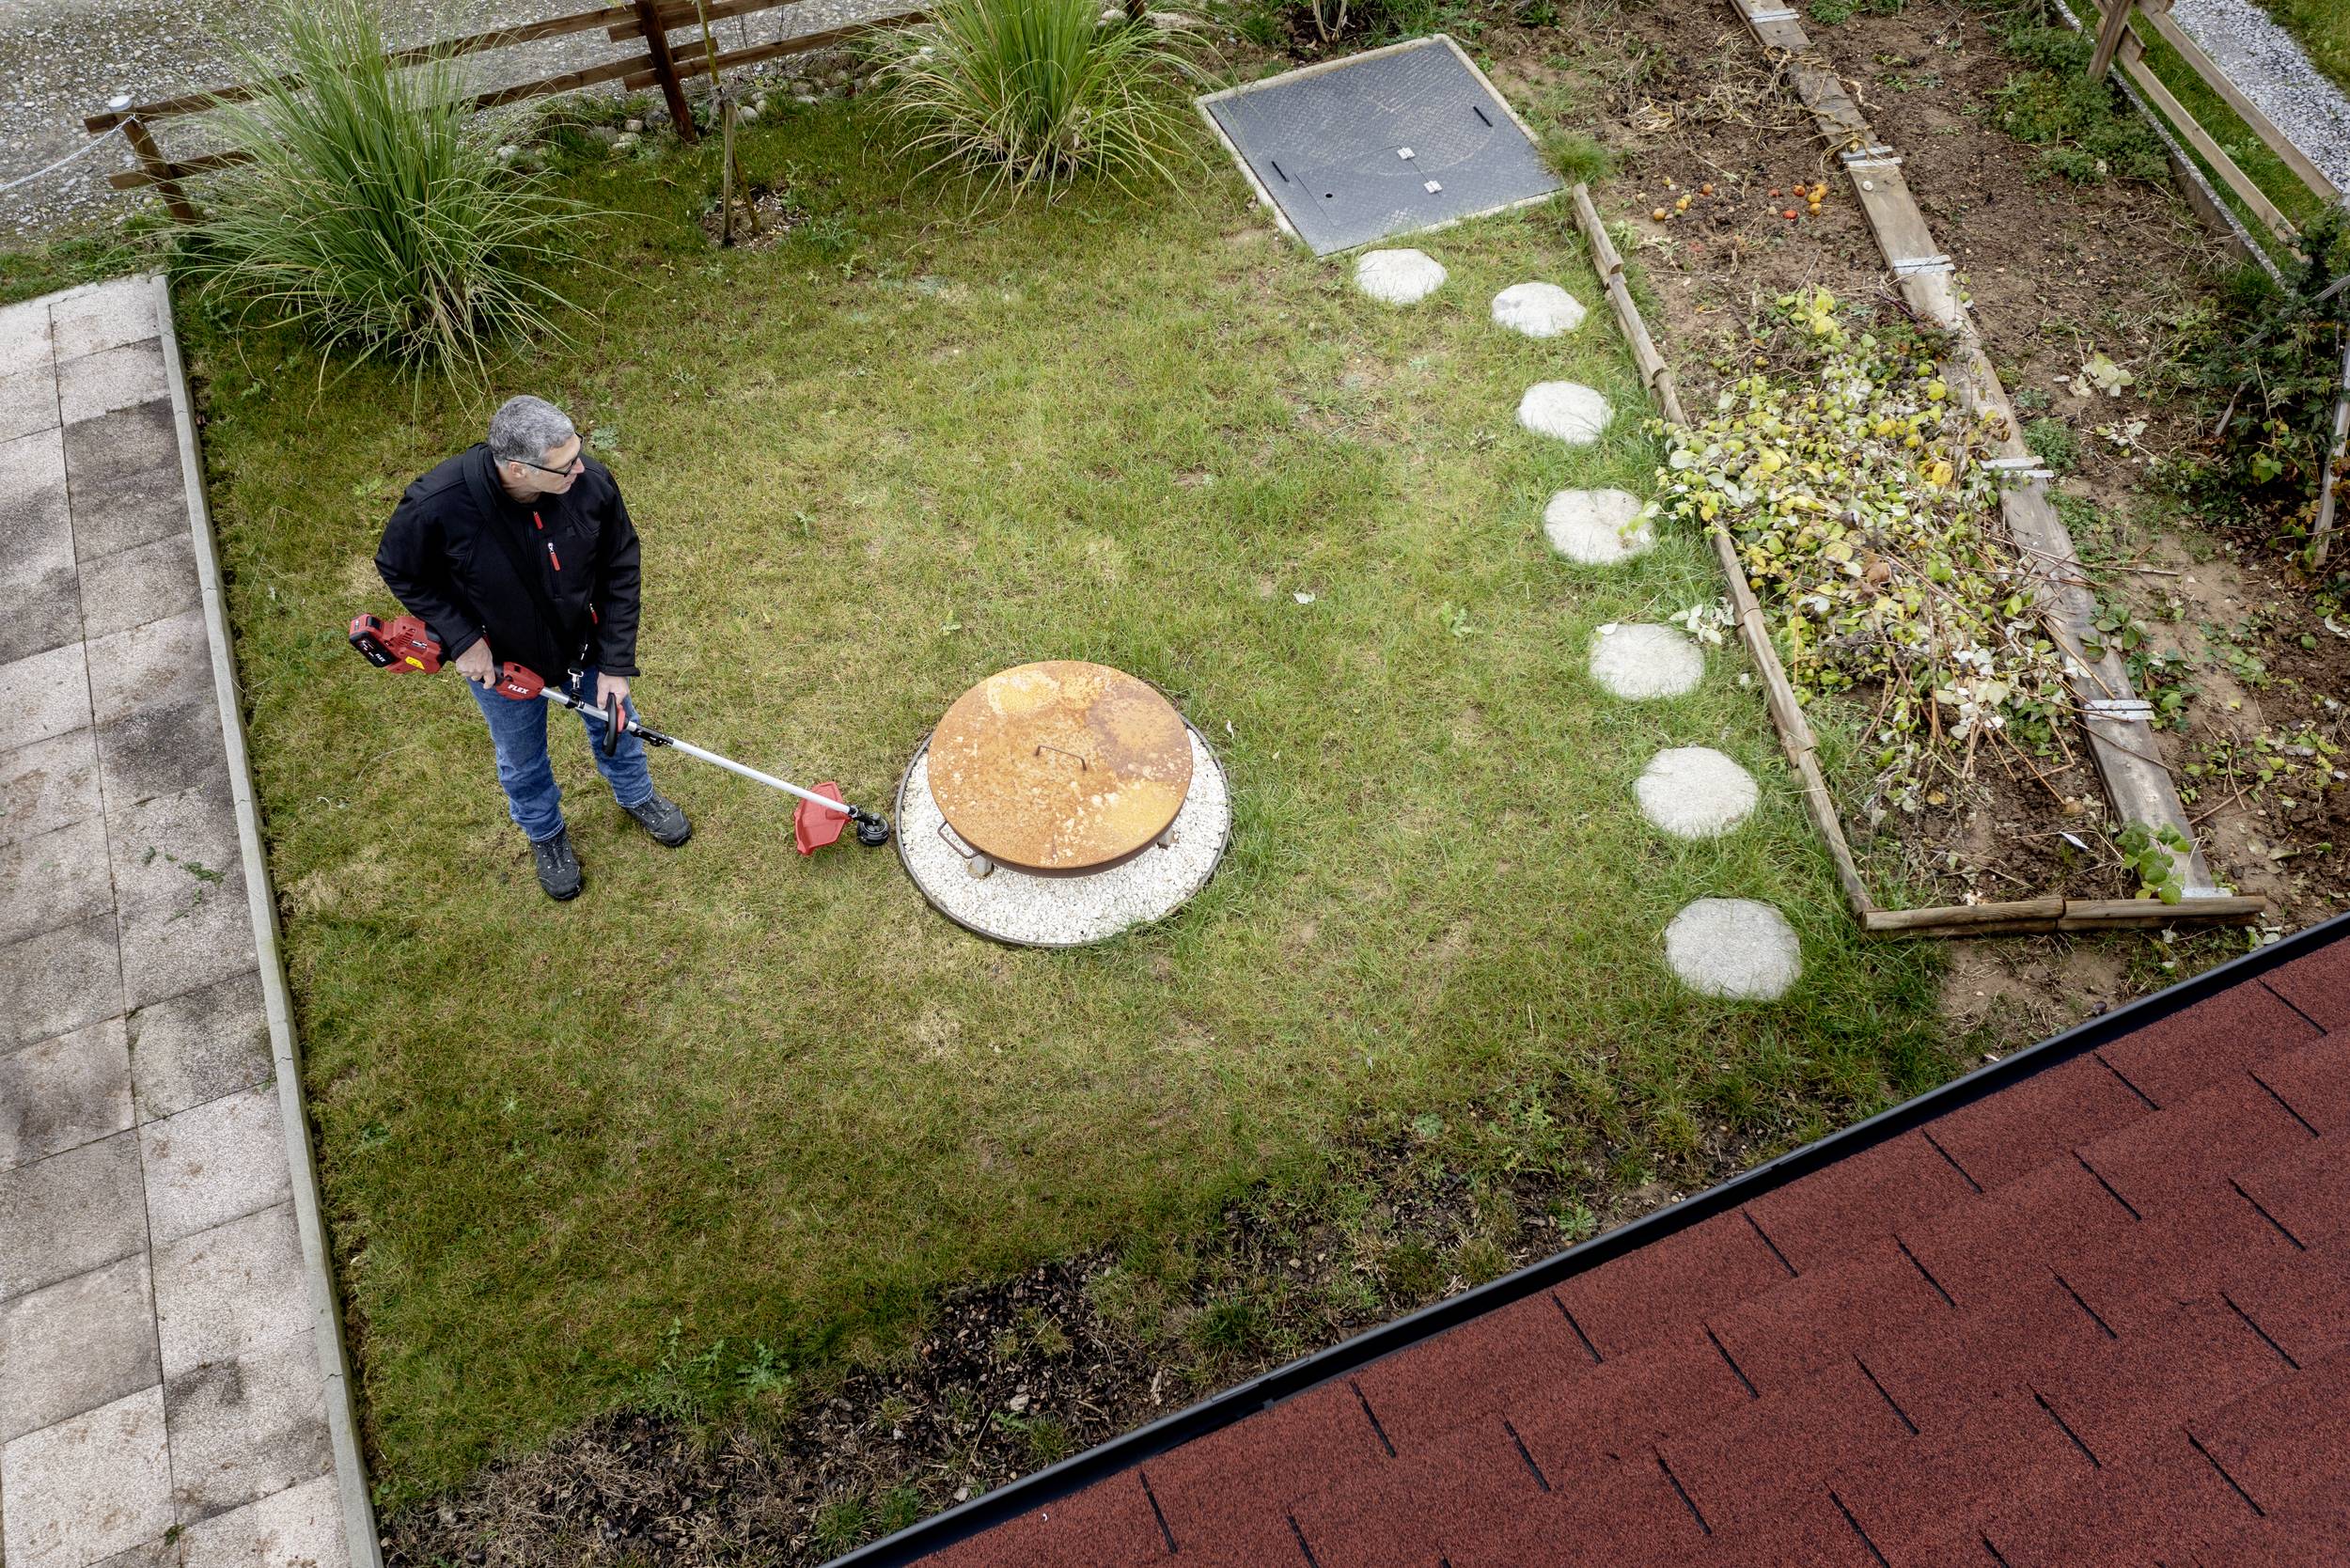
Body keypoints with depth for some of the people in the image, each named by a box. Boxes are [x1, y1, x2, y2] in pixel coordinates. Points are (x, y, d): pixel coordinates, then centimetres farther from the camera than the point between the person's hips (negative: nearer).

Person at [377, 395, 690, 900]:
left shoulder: (592, 481, -31)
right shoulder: (437, 504, -37)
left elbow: (620, 573, -15)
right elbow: (399, 571, -15)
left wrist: (616, 665, -13)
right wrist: (461, 640, -19)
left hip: (586, 642, 2)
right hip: (501, 660, -2)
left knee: (615, 722, 28)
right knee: (522, 759, 25)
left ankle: (636, 796, 62)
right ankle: (545, 833, 57)